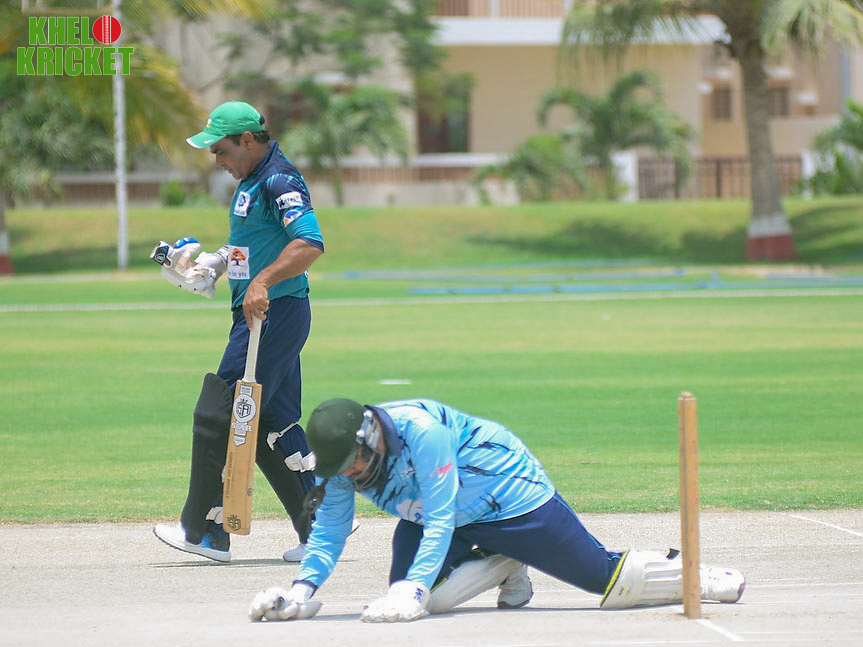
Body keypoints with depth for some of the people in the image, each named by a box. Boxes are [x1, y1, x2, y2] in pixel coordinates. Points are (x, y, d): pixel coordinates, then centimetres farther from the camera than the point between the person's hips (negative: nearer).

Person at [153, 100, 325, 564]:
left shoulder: (279, 181, -15)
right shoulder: (252, 181, 17)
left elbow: (310, 244, -28)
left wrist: (262, 281, -38)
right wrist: (214, 265, 15)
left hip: (277, 314, -11)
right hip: (258, 317, 11)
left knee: (217, 418, -7)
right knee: (270, 426, 11)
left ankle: (206, 532, -2)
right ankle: (319, 531, 12)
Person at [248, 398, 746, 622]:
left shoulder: (420, 429, -36)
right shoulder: (340, 461, -16)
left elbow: (439, 521, -35)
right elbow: (328, 532, -9)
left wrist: (412, 589, -44)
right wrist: (303, 590, -25)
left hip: (512, 498, -7)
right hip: (433, 516, 7)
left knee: (607, 577, -6)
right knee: (413, 599, -11)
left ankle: (694, 575, 18)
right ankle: (507, 570, 10)